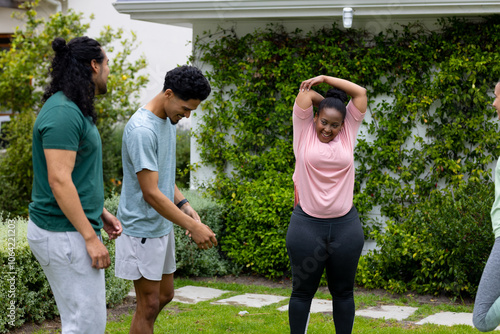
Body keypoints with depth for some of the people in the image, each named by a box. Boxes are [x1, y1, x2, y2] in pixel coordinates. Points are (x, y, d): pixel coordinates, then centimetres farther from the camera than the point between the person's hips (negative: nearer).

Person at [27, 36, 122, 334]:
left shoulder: (74, 109, 14)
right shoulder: (63, 113, -19)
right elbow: (59, 180, -24)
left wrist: (100, 212, 21)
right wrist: (91, 237, -23)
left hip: (72, 229, 11)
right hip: (65, 234, -11)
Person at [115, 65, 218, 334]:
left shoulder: (169, 120, 7)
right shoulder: (142, 130, -24)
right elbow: (151, 193, -25)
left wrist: (185, 206, 2)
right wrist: (193, 227, -23)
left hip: (162, 225, 9)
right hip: (142, 228, -9)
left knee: (165, 295, 17)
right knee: (149, 304, -2)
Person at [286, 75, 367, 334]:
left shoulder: (347, 134, 6)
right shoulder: (304, 132, 3)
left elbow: (360, 93, 5)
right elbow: (306, 93, -3)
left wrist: (325, 79, 6)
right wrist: (330, 102, 11)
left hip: (345, 225, 2)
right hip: (307, 225, -2)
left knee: (343, 291, 11)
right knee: (303, 291, 7)